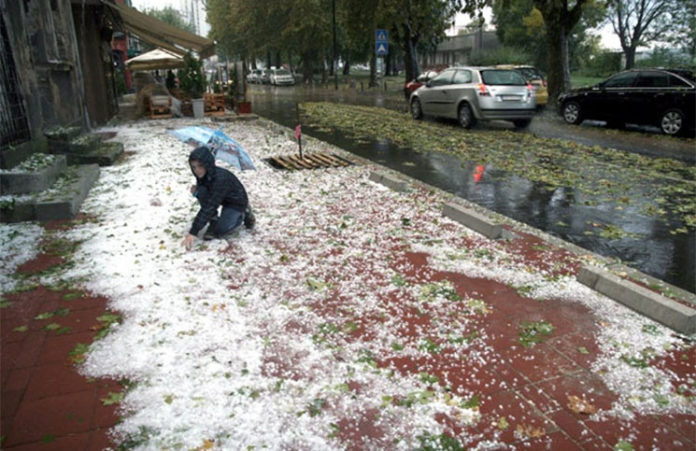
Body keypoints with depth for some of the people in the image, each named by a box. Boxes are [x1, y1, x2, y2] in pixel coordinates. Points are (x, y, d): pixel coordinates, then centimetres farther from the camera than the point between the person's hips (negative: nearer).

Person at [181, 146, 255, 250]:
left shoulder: (220, 178, -36)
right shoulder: (202, 175, -13)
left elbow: (210, 206, -41)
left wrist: (193, 232, -44)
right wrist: (196, 191, -20)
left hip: (236, 202, -6)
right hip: (222, 199, 7)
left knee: (219, 231, -24)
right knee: (201, 191, -23)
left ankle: (243, 214, 3)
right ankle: (213, 222, -7)